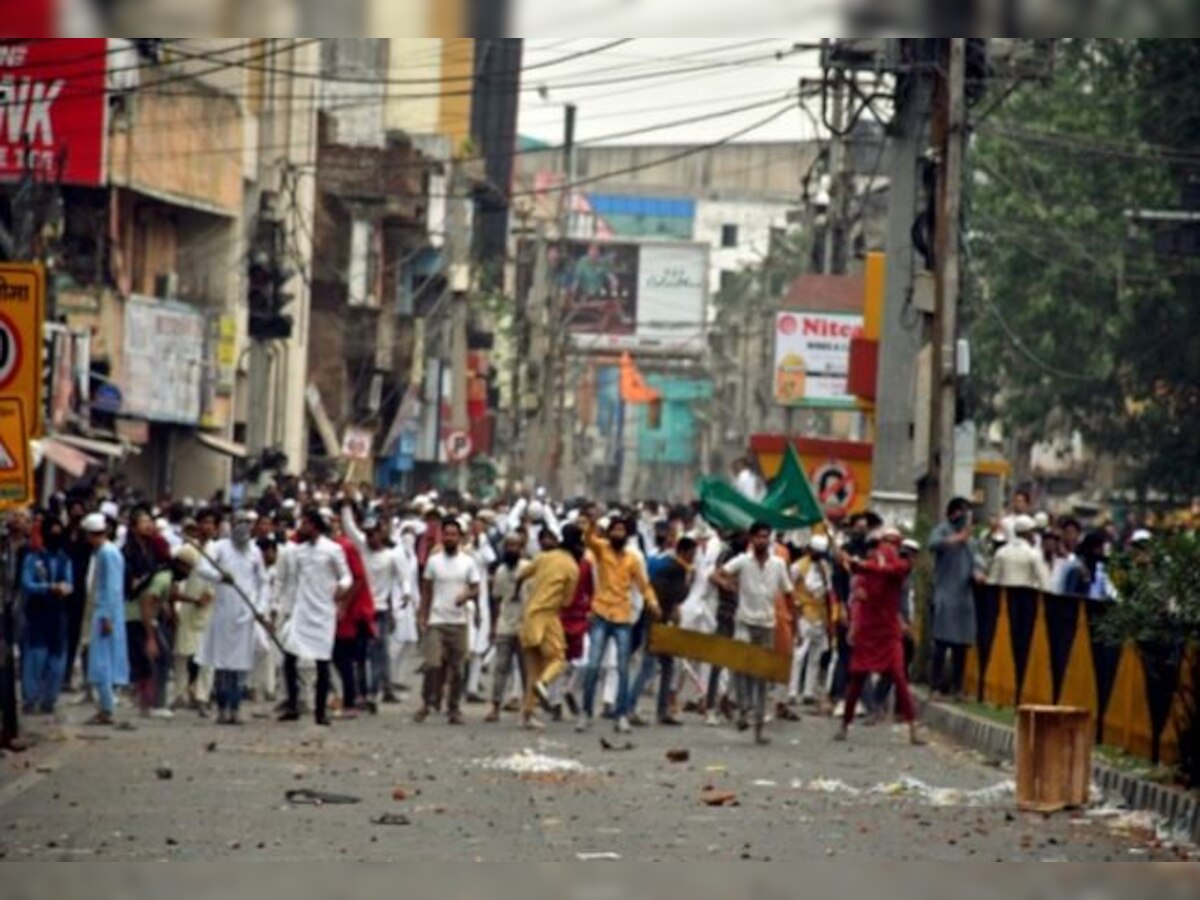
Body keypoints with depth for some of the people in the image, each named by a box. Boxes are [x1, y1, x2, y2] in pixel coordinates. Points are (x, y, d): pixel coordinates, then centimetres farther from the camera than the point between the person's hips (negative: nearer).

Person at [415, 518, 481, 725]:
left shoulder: (468, 563, 4)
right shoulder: (433, 561, 5)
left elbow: (476, 590, 4)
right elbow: (426, 592, 10)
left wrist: (467, 595, -18)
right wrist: (422, 617, 3)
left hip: (459, 622, 1)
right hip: (436, 621, -1)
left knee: (457, 668, 3)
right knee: (433, 664, -11)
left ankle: (454, 709, 10)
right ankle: (427, 703, 2)